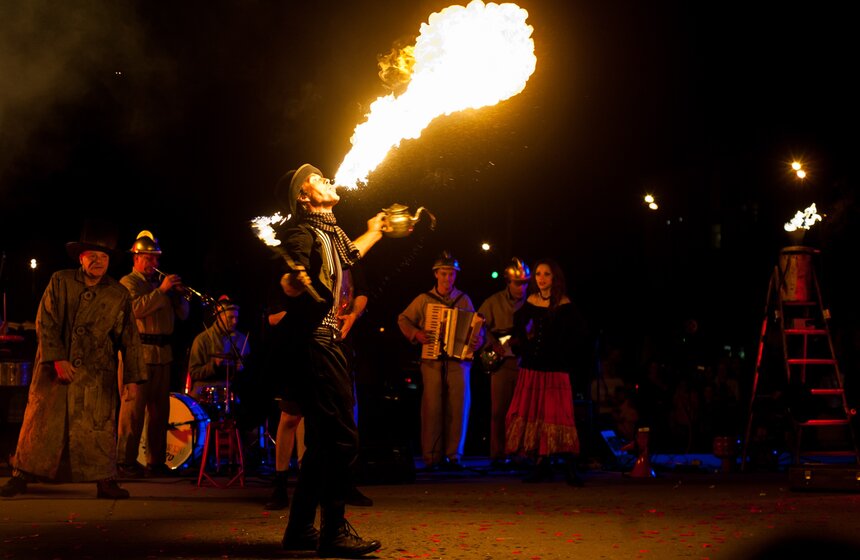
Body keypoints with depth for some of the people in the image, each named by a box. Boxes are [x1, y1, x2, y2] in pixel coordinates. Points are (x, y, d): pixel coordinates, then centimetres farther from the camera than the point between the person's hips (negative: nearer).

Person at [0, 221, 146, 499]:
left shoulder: (119, 295, 3)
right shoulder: (60, 282, 2)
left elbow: (129, 338, 4)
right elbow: (45, 323, -2)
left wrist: (132, 377, -2)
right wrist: (57, 359, -12)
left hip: (97, 374, 0)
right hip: (54, 368, 0)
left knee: (99, 424, -4)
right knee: (40, 420, 1)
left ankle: (105, 481, 2)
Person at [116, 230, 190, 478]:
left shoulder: (161, 281, 20)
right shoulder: (128, 283, 1)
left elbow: (183, 314, 17)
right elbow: (136, 308, -18)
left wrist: (179, 294, -1)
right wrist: (162, 290, -18)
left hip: (162, 353, 7)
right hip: (138, 352, -7)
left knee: (159, 409, 9)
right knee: (134, 407, -8)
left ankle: (156, 461, 15)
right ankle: (126, 462, -6)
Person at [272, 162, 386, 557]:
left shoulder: (330, 233, 17)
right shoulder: (302, 231, -11)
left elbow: (350, 255, 41)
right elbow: (290, 283, -27)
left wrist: (374, 232, 54)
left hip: (328, 344, 10)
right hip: (315, 344, -10)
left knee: (323, 440, 12)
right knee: (341, 438, -11)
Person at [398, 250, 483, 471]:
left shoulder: (464, 300, 12)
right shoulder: (424, 299, 8)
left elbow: (476, 326, 15)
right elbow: (403, 319, 13)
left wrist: (477, 340, -6)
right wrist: (417, 334, -4)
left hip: (459, 360, 1)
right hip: (433, 361, -1)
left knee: (459, 407, -4)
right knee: (432, 408, -4)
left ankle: (454, 455, 3)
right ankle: (432, 457, 1)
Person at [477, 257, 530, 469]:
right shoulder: (494, 302, 6)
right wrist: (493, 345, -6)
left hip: (526, 361, 0)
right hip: (502, 361, 0)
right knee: (499, 410, -1)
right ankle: (498, 456, 4)